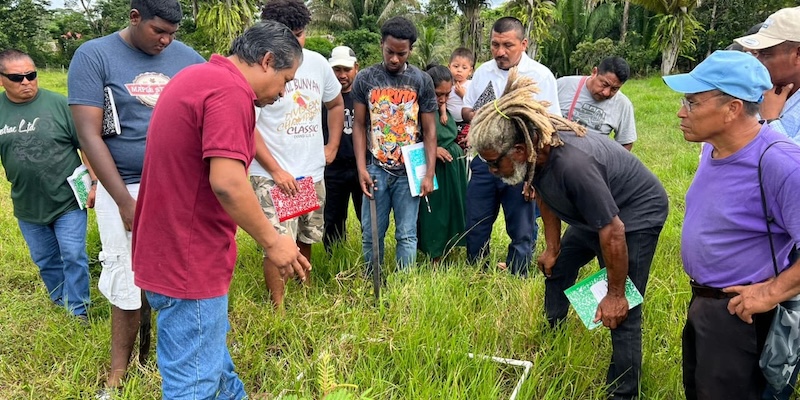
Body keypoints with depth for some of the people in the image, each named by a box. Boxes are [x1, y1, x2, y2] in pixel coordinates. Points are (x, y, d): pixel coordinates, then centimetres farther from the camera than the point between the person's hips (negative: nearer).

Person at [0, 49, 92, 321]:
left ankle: (77, 312, 17)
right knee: (45, 261, 17)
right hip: (27, 207, 4)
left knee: (73, 257, 1)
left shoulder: (58, 103, -10)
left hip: (68, 201, -3)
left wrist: (94, 183, -9)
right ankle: (59, 303, 37)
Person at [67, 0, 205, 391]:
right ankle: (118, 372, 27)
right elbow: (89, 135, -7)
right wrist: (125, 201, -11)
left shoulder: (188, 58, 3)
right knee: (127, 285, 7)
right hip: (124, 190, -2)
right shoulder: (93, 56, -3)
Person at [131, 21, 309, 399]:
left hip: (170, 249, 11)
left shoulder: (197, 76, 12)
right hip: (188, 260, -11)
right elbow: (226, 182, -28)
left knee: (209, 346, 27)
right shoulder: (230, 90, -20)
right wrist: (272, 241, -16)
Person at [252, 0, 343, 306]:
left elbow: (336, 104, 21)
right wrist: (276, 171, -16)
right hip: (274, 176, -5)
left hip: (313, 173, 6)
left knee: (305, 239, 19)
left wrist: (332, 146, 12)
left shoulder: (317, 62, 5)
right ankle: (279, 309, 8)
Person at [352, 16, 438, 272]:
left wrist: (429, 174, -5)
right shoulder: (365, 79, 1)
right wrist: (361, 169, -5)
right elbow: (359, 126, 3)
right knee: (371, 234, 6)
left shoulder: (422, 81, 0)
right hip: (376, 169, 1)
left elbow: (429, 130, 2)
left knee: (407, 235, 3)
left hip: (409, 171, 0)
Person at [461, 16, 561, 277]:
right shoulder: (483, 71, 6)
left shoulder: (541, 75, -8)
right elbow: (465, 110, 13)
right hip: (484, 160, 4)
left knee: (521, 231, 8)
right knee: (475, 227, 13)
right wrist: (475, 115, -9)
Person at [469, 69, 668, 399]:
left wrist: (615, 294, -22)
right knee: (557, 267, 21)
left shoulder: (572, 164, -41)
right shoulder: (536, 148, -16)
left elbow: (613, 231, -33)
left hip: (638, 211, -9)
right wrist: (552, 247, 11)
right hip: (592, 212, 9)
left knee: (622, 313, -9)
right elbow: (545, 197, 4)